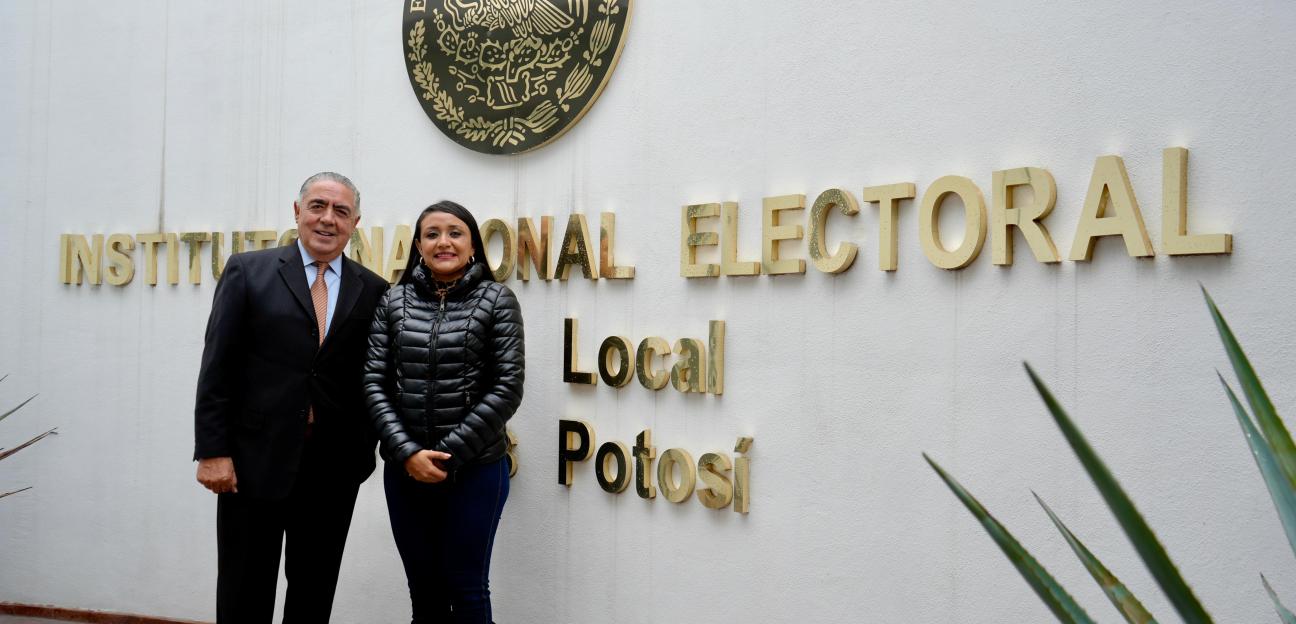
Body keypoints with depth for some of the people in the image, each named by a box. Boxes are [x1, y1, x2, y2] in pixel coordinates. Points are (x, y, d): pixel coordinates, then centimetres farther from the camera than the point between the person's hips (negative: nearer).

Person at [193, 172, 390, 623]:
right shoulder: (248, 271, 1)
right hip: (255, 461, -2)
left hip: (334, 470, 2)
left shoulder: (373, 291, 6)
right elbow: (217, 367, -3)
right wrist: (212, 451, -8)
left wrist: (365, 452, 3)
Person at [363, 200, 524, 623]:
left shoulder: (496, 300, -2)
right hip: (405, 469, 3)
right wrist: (407, 453, -11)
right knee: (423, 588, 14)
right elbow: (374, 381, 1)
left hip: (474, 468, -2)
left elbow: (508, 387, -7)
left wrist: (450, 454, -11)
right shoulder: (394, 301, 5)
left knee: (466, 588, 8)